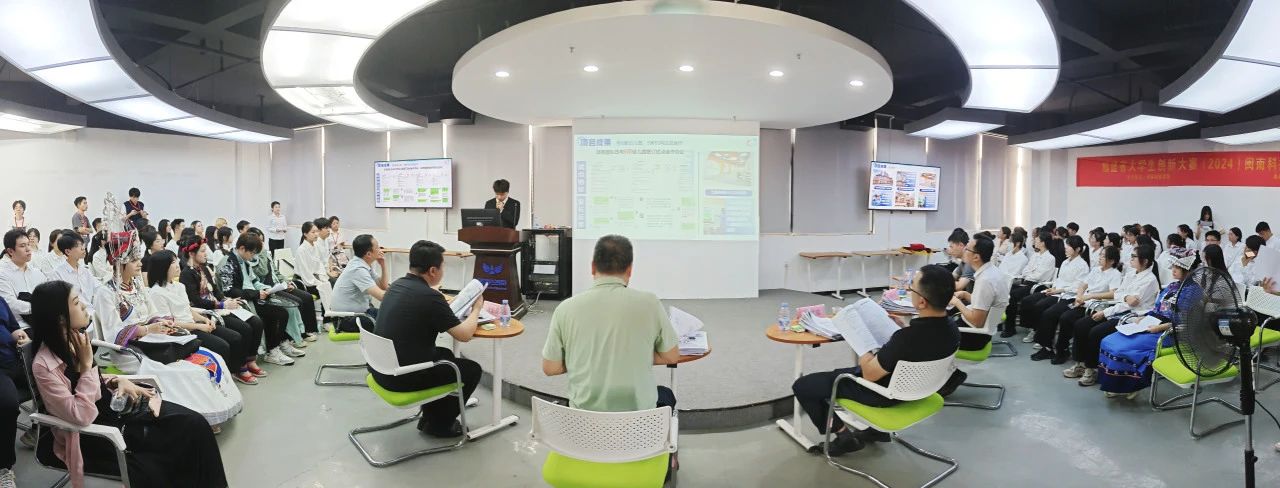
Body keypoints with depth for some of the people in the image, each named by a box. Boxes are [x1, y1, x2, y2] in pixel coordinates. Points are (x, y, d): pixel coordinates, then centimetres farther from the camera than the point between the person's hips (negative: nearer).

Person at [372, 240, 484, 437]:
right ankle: (439, 423, 19)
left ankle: (429, 414, 32)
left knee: (445, 354, 28)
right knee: (472, 369, 9)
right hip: (402, 377, -8)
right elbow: (464, 335, -14)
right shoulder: (429, 296, -22)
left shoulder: (397, 285, 3)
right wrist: (476, 308, 2)